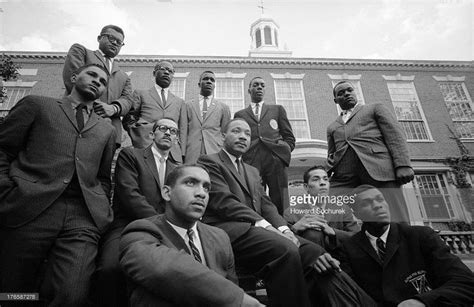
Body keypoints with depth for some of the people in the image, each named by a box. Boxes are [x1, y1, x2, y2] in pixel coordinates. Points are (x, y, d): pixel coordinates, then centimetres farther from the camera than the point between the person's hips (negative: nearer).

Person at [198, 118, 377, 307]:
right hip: (229, 230, -6)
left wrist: (283, 228, -6)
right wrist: (265, 225, -19)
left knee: (318, 257, -15)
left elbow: (266, 205, 15)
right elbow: (224, 201, -10)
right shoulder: (209, 162, 5)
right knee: (286, 250, -33)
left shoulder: (252, 171, 27)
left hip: (255, 228, 7)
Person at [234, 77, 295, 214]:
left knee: (280, 203, -6)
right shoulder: (240, 114, 22)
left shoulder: (278, 109, 22)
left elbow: (289, 137, 17)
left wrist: (284, 153, 1)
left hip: (276, 160, 0)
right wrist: (241, 160, 1)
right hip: (250, 163, 0)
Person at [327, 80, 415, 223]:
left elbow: (395, 135, 10)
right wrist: (330, 163, 7)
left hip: (379, 170, -2)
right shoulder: (332, 127, 31)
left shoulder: (375, 108, 23)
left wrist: (403, 165, -6)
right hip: (343, 179, 2)